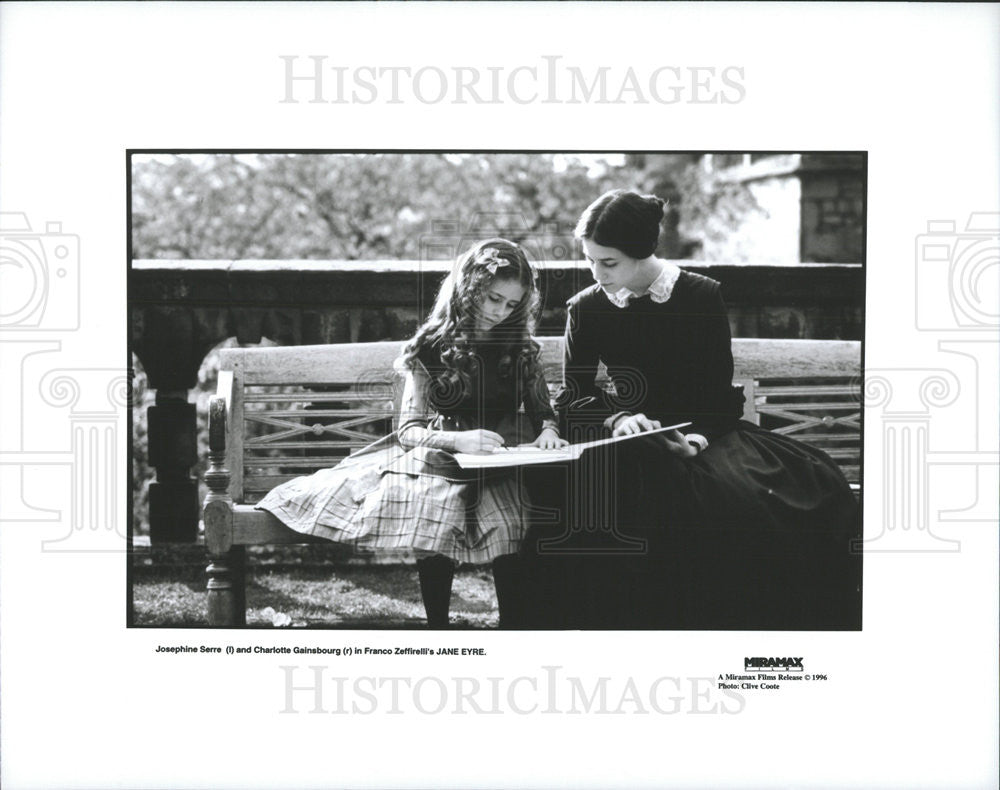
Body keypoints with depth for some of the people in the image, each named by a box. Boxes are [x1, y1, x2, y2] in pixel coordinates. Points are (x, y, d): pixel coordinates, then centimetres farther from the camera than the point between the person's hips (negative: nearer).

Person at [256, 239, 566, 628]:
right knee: (436, 524, -35)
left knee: (512, 524, -33)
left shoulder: (521, 349, 10)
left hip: (503, 464, 2)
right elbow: (409, 429, -3)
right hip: (440, 460, -2)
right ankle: (437, 631, -21)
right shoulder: (430, 348, 1)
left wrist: (547, 430, -7)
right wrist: (459, 439, -21)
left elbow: (542, 410, 18)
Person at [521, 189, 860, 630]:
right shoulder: (586, 309, 2)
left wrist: (698, 436, -22)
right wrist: (616, 419, -19)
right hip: (628, 444, 1)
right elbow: (572, 395, 2)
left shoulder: (701, 296, -3)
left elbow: (720, 393, -3)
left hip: (699, 435, -1)